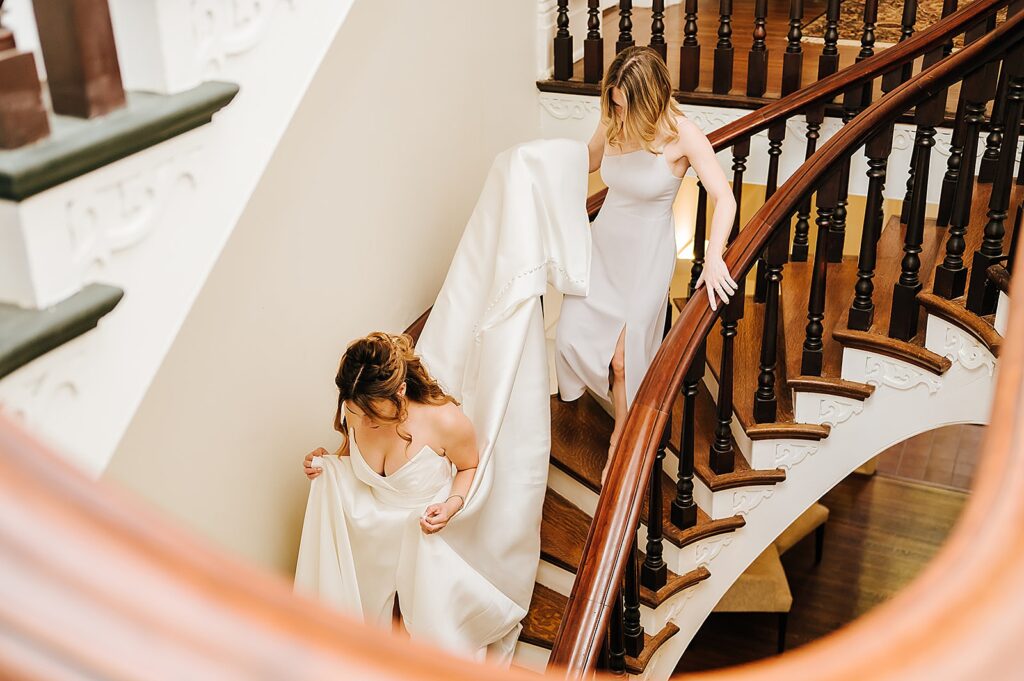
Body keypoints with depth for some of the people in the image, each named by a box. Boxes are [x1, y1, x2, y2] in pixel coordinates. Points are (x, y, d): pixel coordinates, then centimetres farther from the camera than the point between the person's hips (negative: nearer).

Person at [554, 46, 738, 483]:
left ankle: (621, 439, 25)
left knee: (624, 357, 0)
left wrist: (714, 257, -40)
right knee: (574, 336, 0)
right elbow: (587, 162, 17)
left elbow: (724, 199, -27)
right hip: (602, 245, 5)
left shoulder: (681, 135, -20)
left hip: (647, 255, -5)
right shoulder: (612, 124, -7)